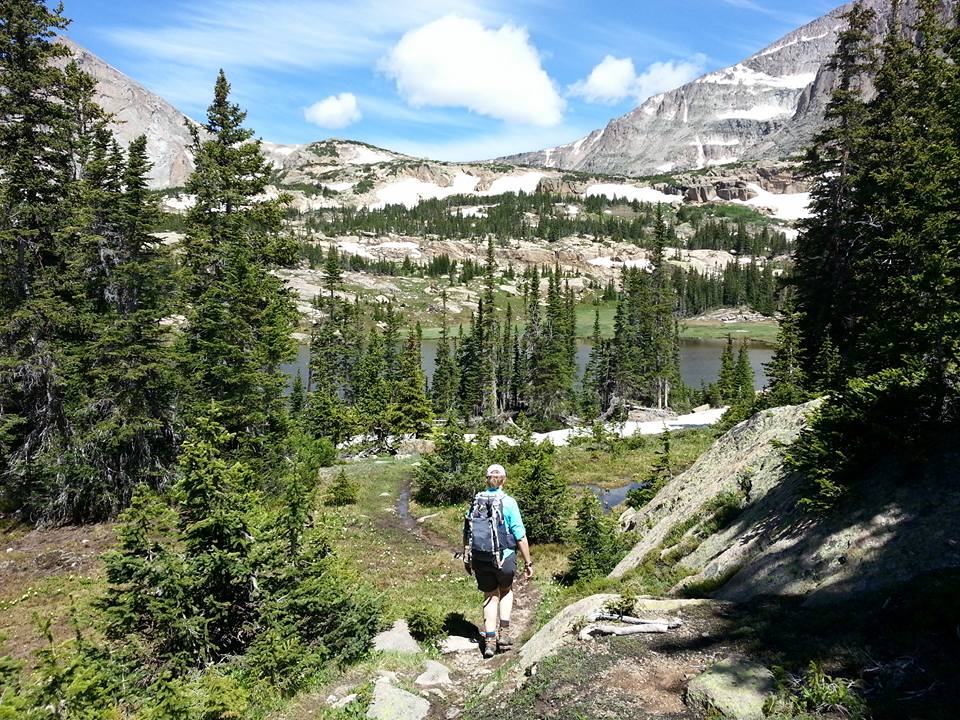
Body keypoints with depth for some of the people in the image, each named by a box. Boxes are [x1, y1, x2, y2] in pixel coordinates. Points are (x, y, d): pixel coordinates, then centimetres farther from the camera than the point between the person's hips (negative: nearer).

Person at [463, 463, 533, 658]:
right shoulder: (508, 503, -11)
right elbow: (520, 536, -10)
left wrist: (466, 557, 17)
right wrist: (528, 563, -2)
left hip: (480, 559, 2)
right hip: (504, 557, -2)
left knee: (490, 596, 19)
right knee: (506, 591, 26)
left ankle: (489, 641, 16)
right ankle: (504, 633, 19)